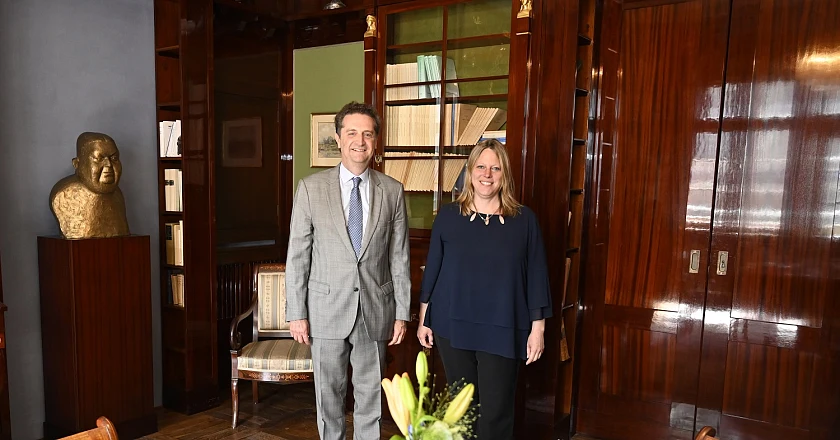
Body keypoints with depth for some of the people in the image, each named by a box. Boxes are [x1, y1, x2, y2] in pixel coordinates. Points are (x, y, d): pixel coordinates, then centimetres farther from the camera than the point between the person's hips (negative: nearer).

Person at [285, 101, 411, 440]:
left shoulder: (392, 191, 1)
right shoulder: (311, 188, -3)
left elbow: (399, 257, 3)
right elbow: (297, 255, -2)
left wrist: (402, 312, 2)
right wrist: (296, 312, -4)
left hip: (375, 310, 1)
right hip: (327, 310, -1)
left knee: (371, 395, 12)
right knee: (329, 394, 13)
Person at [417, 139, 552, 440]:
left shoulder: (524, 219, -2)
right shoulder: (448, 215, 1)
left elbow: (536, 277, 0)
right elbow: (432, 269, 5)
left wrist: (537, 328, -2)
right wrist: (424, 319, 5)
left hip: (502, 330, -1)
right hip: (453, 326, 1)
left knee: (496, 413, 4)